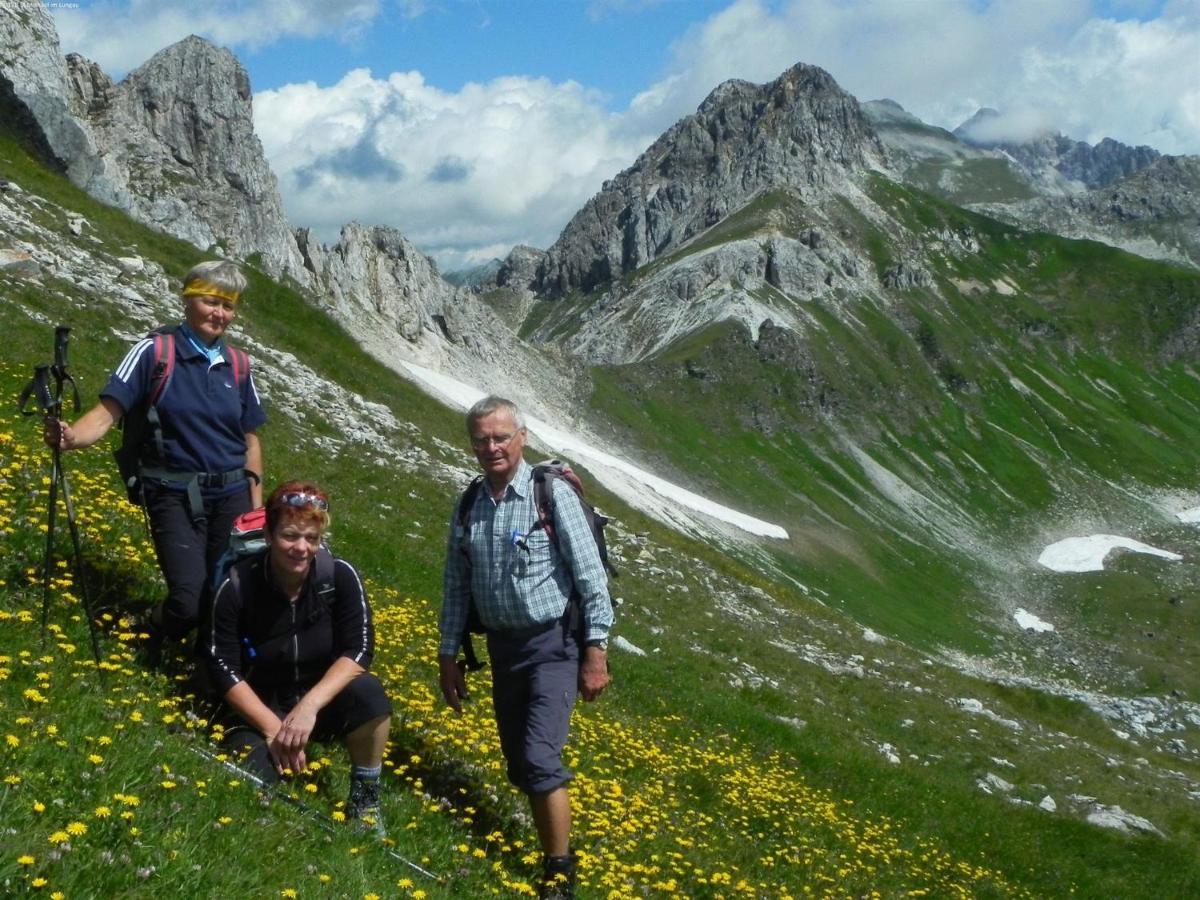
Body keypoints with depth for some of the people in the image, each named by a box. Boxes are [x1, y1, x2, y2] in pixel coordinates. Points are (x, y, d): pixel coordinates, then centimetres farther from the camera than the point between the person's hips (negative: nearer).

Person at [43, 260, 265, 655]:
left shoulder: (237, 366, 7)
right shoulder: (154, 351, -6)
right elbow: (108, 412, -14)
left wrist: (256, 507, 10)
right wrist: (72, 436, -35)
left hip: (231, 496, 4)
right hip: (175, 499, -4)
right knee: (189, 603, -13)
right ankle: (150, 650, 20)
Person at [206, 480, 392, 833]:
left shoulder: (339, 575, -17)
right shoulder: (237, 587, -19)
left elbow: (359, 650, -20)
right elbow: (223, 669, -16)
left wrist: (309, 706, -32)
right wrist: (273, 728, -23)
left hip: (322, 698, 1)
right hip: (258, 708, -1)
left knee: (369, 694, -32)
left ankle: (364, 798, -9)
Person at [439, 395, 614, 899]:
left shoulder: (552, 493, -11)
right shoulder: (467, 508, 5)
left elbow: (590, 575, -12)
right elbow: (456, 587, 12)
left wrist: (595, 650, -14)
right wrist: (448, 657, 11)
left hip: (554, 643, -6)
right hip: (503, 647, 6)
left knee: (540, 760, -16)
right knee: (520, 767, 11)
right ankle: (555, 849, 28)